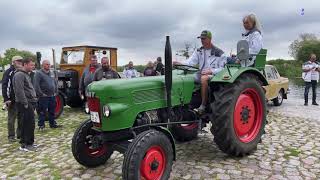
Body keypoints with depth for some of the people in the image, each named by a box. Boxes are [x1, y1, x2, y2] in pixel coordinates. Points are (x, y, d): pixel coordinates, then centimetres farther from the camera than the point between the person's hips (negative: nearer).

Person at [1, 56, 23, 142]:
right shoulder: (8, 72, -5)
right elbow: (5, 86, -10)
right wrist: (6, 99, -16)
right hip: (12, 100, -5)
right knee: (11, 119, 3)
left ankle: (20, 134, 22)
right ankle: (11, 136, 13)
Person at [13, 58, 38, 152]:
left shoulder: (26, 74, 19)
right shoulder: (19, 75, -12)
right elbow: (19, 91, -20)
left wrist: (34, 99, 15)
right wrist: (25, 103, -20)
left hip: (30, 102, 10)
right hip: (24, 104, -10)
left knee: (30, 123, 15)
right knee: (26, 124, -5)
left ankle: (29, 142, 25)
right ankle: (25, 145, 3)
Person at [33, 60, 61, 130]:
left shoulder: (51, 73, 15)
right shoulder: (38, 73, -8)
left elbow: (55, 83, 21)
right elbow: (36, 85, -15)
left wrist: (56, 92, 11)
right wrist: (41, 94, -15)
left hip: (52, 96, 7)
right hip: (43, 97, -7)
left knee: (52, 111, 14)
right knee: (42, 112, -1)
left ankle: (53, 124, 25)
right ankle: (41, 125, 9)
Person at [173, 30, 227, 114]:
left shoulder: (218, 53, 0)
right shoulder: (198, 51, 14)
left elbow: (223, 69, -3)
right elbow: (191, 61, -1)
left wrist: (211, 71, -19)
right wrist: (180, 64, -21)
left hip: (214, 76, -5)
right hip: (201, 75, 5)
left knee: (203, 78, -38)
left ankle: (203, 105, -28)